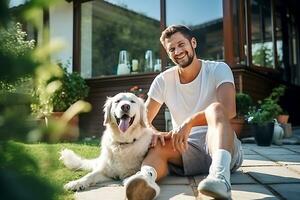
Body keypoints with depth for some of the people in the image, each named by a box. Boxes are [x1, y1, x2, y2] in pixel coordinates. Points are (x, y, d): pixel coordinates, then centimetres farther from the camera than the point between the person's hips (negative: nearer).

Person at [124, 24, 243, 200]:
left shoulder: (218, 69, -3)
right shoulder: (163, 80, 7)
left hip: (222, 146, -2)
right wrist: (155, 133, -19)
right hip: (185, 148, 3)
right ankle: (146, 177, -59)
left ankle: (220, 176, -55)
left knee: (215, 108, -32)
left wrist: (189, 122, -33)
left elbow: (229, 109, -20)